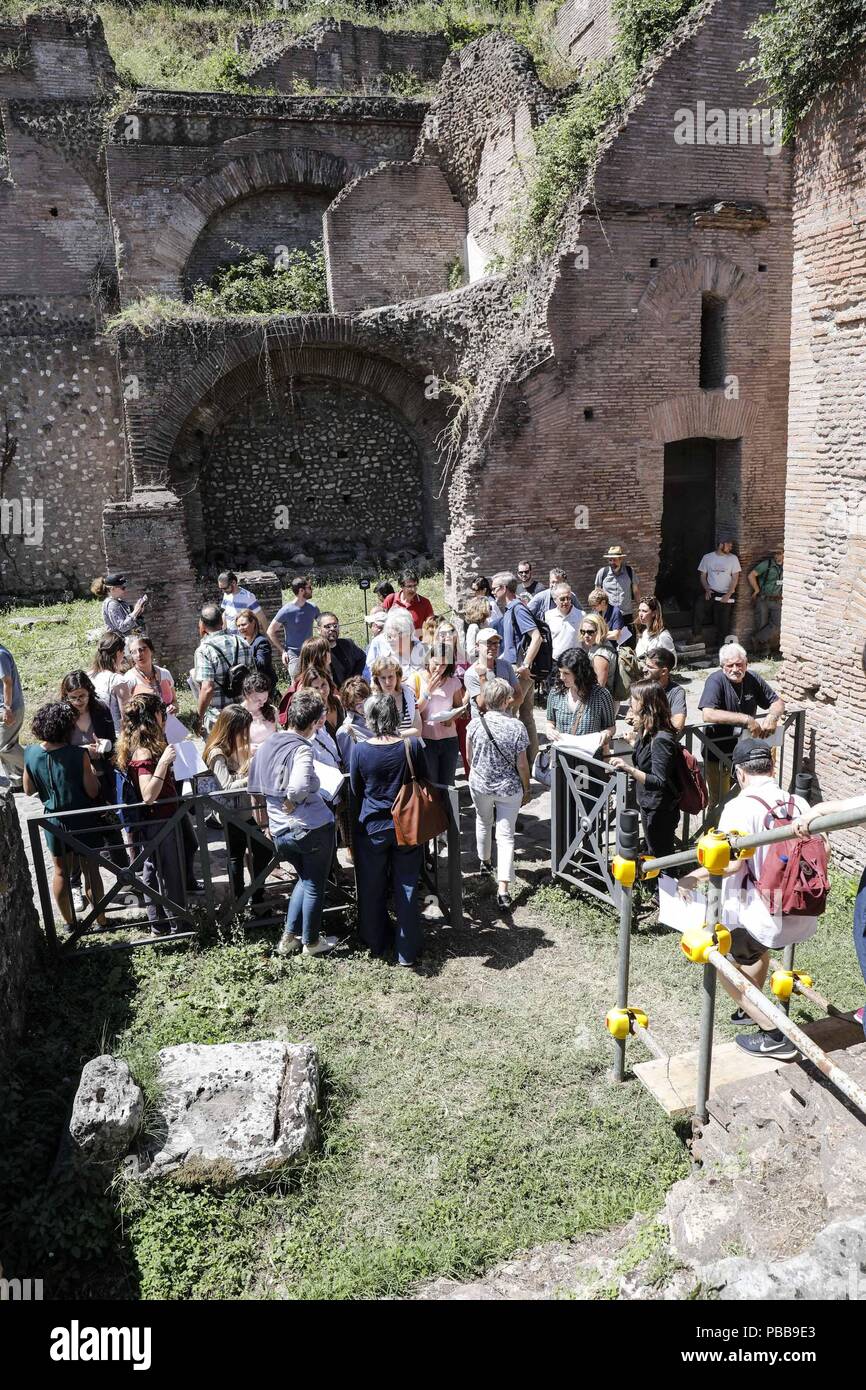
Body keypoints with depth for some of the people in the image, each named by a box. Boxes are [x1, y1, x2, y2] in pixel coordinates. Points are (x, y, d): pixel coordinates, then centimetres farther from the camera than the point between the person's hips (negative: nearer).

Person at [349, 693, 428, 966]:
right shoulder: (413, 746, -13)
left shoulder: (359, 750, -14)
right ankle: (407, 952, 20)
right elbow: (425, 783, 0)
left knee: (372, 890, 17)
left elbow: (355, 791, 1)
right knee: (407, 890, 12)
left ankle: (376, 944, 33)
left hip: (372, 828, 0)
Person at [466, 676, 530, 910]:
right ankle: (503, 890, -3)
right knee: (506, 835, 3)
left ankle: (485, 862, 50)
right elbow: (522, 764, -12)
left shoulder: (475, 723, -12)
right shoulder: (516, 727, -18)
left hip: (479, 785, 2)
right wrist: (525, 788, 4)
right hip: (509, 788, -2)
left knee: (483, 822, 28)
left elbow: (469, 757, 1)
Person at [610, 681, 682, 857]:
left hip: (660, 810, -9)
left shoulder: (661, 739, -26)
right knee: (653, 855, 24)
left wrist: (629, 769, -37)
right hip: (648, 806, 9)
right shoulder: (646, 732, 1)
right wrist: (634, 740, 10)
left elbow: (660, 782, -29)